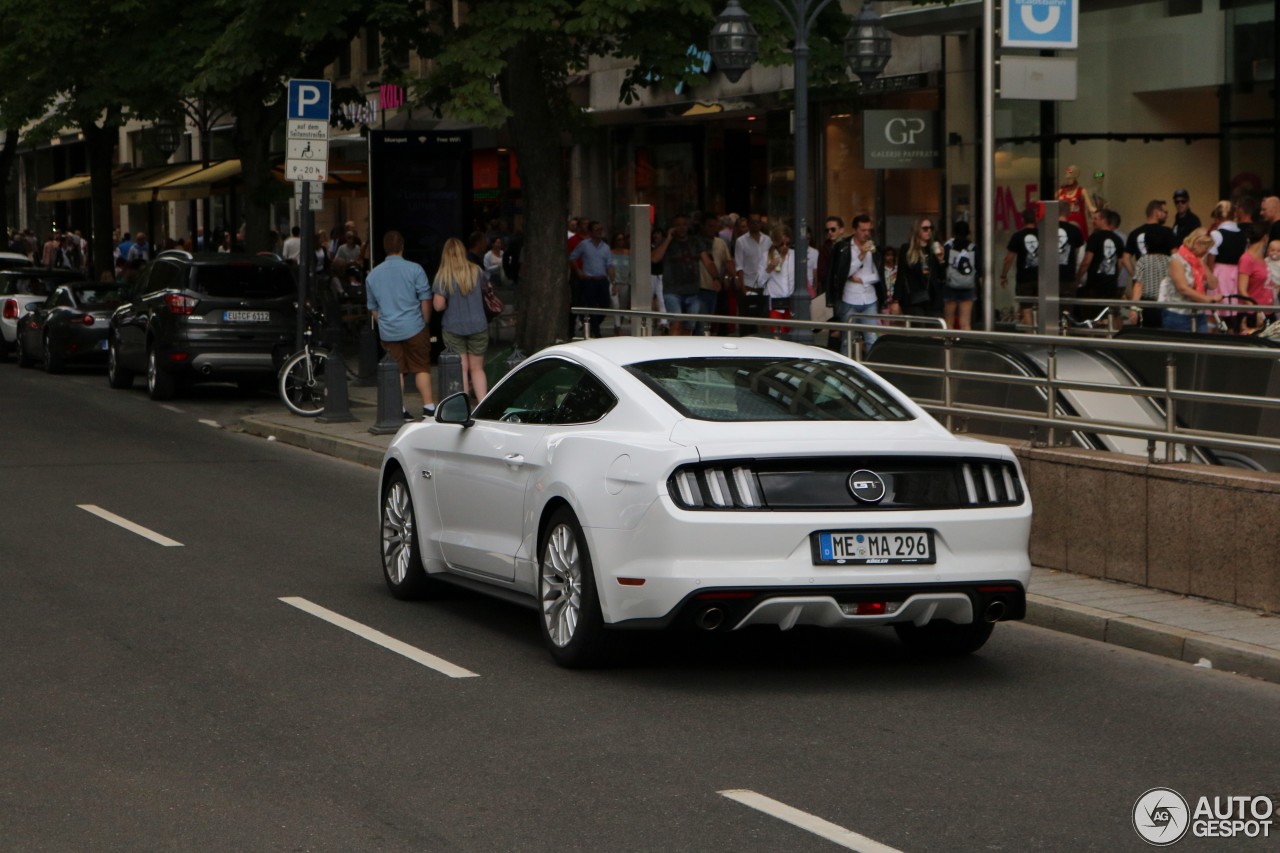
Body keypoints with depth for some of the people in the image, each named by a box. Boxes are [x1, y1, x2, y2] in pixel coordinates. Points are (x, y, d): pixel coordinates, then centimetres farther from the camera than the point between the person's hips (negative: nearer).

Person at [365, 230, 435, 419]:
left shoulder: (373, 275, 8)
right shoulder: (414, 270, -5)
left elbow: (372, 309, 15)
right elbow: (425, 301, -4)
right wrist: (424, 323, 8)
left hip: (388, 332, 3)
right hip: (413, 327, -3)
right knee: (421, 368, 4)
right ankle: (428, 407, -1)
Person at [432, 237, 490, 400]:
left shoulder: (443, 275, -10)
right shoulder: (477, 271, 0)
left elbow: (438, 305, -15)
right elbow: (485, 291, 19)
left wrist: (451, 304, 4)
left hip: (453, 327, -2)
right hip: (478, 326, 2)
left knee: (462, 369, 6)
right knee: (477, 368, 10)